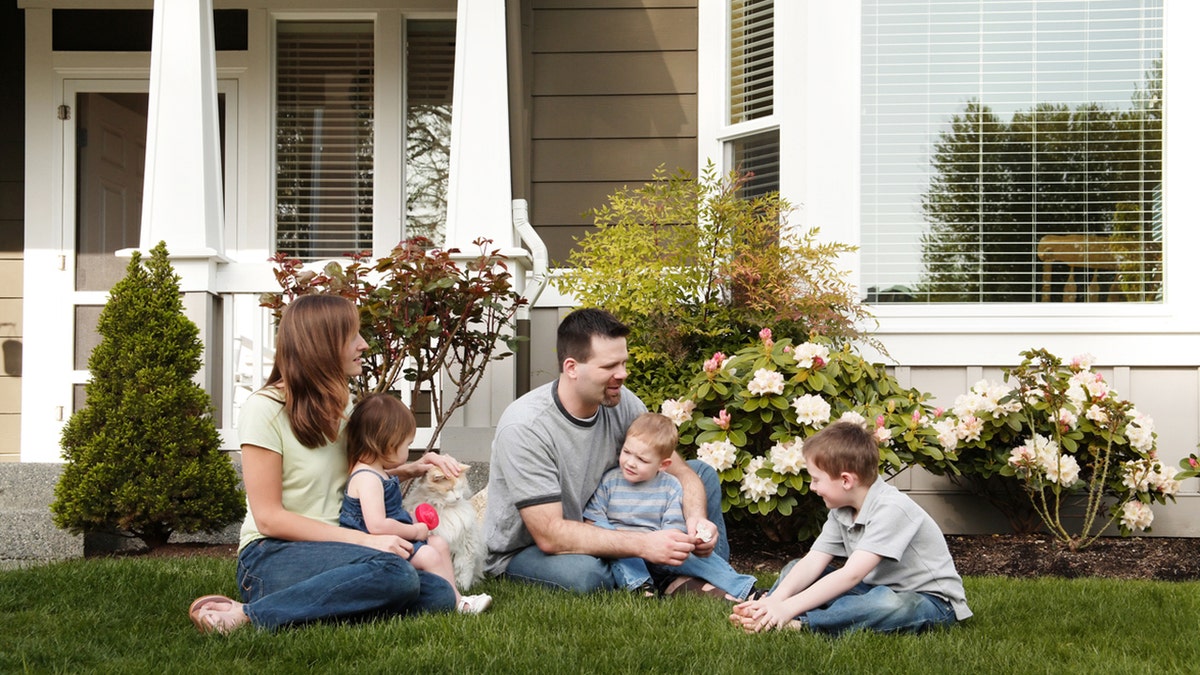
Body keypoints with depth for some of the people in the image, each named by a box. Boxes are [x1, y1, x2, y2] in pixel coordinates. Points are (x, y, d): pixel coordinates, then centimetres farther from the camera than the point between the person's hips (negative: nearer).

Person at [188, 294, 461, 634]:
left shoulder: (338, 406, 14)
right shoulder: (265, 408, -8)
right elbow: (269, 517, -13)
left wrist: (407, 470, 10)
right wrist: (363, 540, -19)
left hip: (332, 553, 7)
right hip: (272, 557, -7)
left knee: (439, 594, -18)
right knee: (395, 573, -33)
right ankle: (246, 615, -24)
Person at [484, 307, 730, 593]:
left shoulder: (622, 403, -11)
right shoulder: (525, 427, -30)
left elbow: (681, 472, -5)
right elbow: (550, 536, -33)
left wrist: (697, 519, -28)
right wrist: (643, 545, -38)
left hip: (596, 530, 7)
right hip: (522, 553, -6)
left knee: (704, 473, 2)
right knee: (582, 573, -41)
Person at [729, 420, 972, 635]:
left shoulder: (891, 509, -24)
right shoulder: (841, 511, 2)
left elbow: (851, 575, -31)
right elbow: (813, 562, -6)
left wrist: (789, 608, -33)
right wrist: (776, 600, -24)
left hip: (930, 600, -8)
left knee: (889, 603, -42)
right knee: (795, 570, 3)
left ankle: (798, 624, -39)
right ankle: (764, 614, -21)